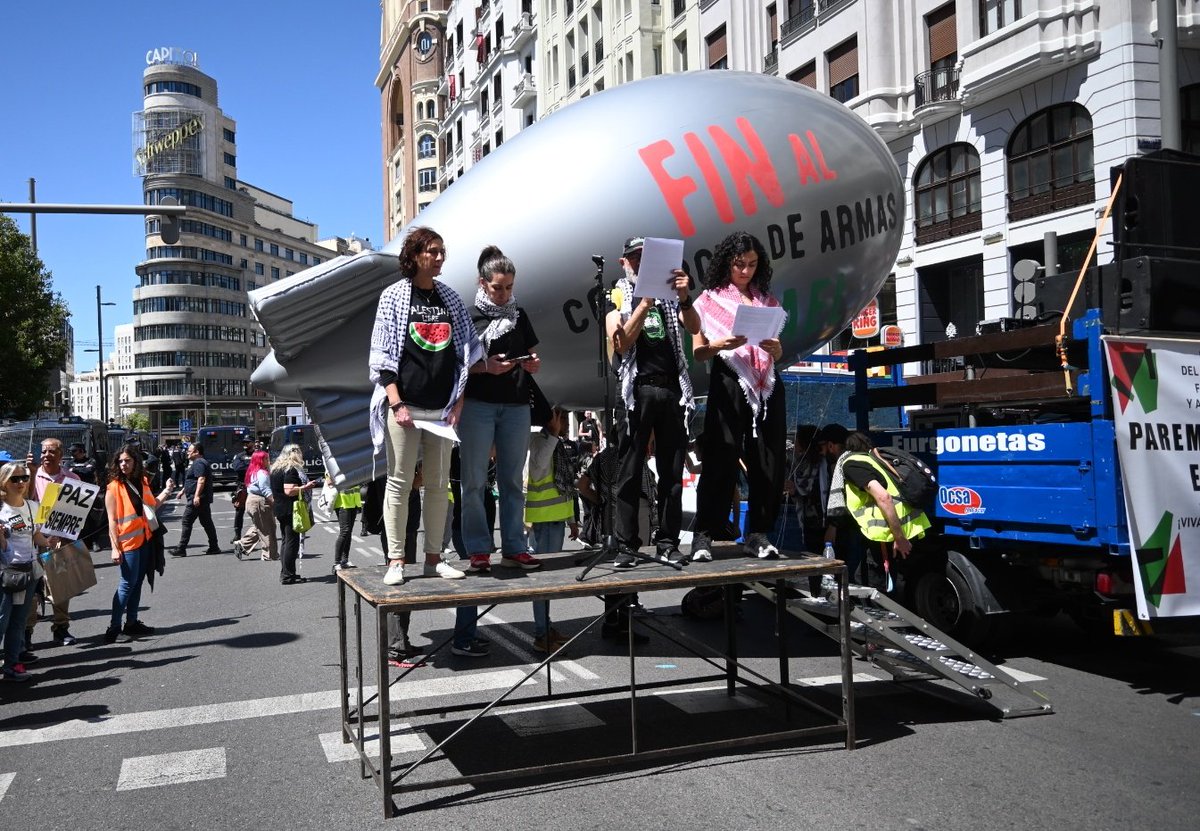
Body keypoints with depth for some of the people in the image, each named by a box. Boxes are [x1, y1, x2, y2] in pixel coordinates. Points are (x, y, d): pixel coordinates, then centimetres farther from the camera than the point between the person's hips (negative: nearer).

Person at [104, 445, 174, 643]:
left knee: (137, 582, 12)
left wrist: (166, 491, 9)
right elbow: (112, 520, -12)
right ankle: (114, 628, -5)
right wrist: (115, 547, -16)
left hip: (144, 538, 6)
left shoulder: (142, 482, 9)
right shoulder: (114, 487, -9)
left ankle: (132, 623, 20)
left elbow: (151, 505, 21)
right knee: (127, 583, -9)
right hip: (127, 541, -6)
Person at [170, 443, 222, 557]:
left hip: (196, 499, -11)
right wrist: (183, 491, 33)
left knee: (187, 522, -7)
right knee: (207, 522, 10)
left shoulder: (198, 463, -13)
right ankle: (214, 547, 11)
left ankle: (181, 549, -5)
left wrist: (196, 496, -30)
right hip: (203, 499, 11)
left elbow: (201, 480, -24)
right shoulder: (202, 462, 21)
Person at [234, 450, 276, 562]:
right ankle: (269, 554, 4)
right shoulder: (262, 473, -17)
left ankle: (241, 545, 16)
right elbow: (266, 490, -22)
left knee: (257, 527, 20)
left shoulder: (253, 472, 14)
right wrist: (273, 501, -20)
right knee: (266, 529, -2)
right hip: (260, 502, -10)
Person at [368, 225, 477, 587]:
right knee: (399, 483, -2)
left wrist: (458, 403, 3)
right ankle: (395, 561, 3)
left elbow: (464, 353, 12)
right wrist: (396, 403, -13)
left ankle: (434, 558, 14)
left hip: (442, 408, 4)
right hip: (404, 405, -4)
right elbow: (382, 356, -3)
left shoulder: (450, 298, 13)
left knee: (439, 485, 6)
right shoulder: (394, 296, 2)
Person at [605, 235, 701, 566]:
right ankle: (626, 545, 0)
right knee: (630, 473, -2)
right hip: (638, 389, -3)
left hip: (672, 389, 3)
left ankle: (668, 541, 10)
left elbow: (693, 328, 2)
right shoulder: (618, 296, 8)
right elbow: (620, 344, -7)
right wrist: (644, 304, -16)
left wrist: (684, 297, -15)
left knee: (672, 471, 4)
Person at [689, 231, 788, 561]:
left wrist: (773, 347, -6)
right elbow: (697, 352, 2)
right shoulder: (709, 299, 8)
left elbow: (778, 353, 17)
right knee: (720, 460, -9)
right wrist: (721, 344, -17)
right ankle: (703, 535, -6)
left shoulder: (767, 300, 18)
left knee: (768, 461, -1)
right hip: (728, 384, -4)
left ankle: (759, 534, 6)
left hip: (766, 385, 4)